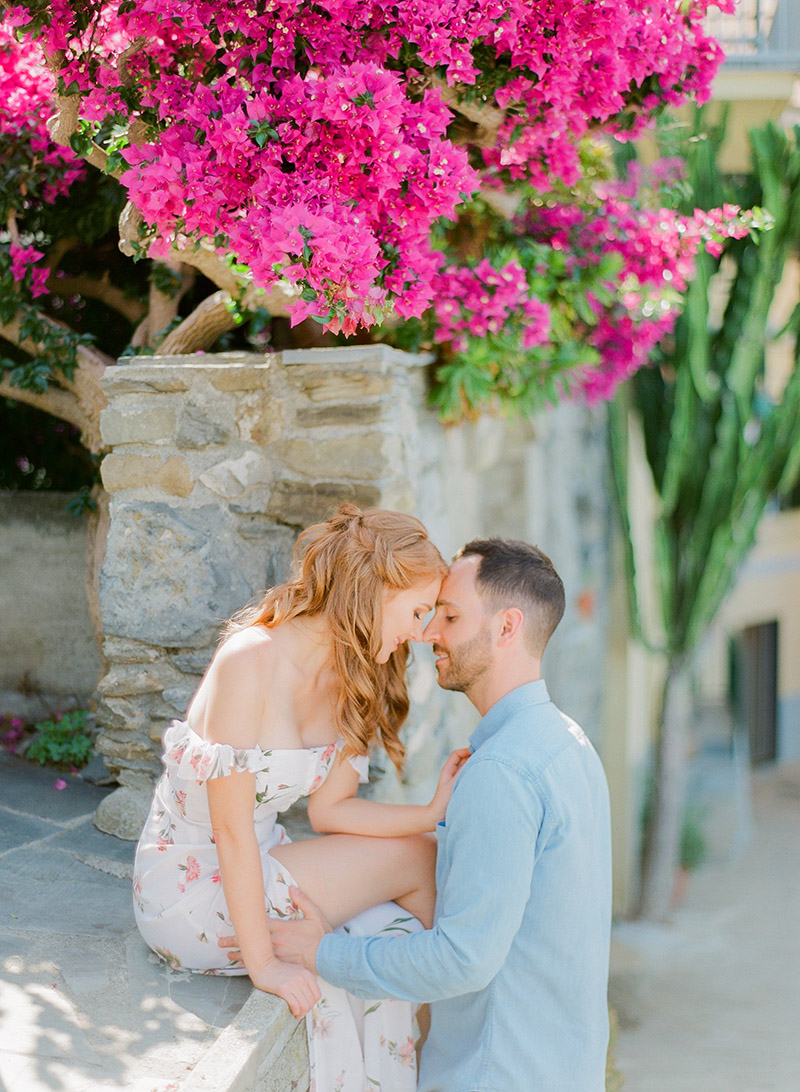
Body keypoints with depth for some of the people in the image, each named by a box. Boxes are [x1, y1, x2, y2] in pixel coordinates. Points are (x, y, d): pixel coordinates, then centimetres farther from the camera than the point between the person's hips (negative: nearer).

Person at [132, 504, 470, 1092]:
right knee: (419, 858, -7)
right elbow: (232, 828, -23)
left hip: (253, 868, 8)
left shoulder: (353, 679, 3)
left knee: (396, 932, -13)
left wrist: (433, 812, -13)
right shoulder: (252, 659, -24)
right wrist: (262, 961, -20)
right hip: (191, 887, -8)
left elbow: (330, 807, 1)